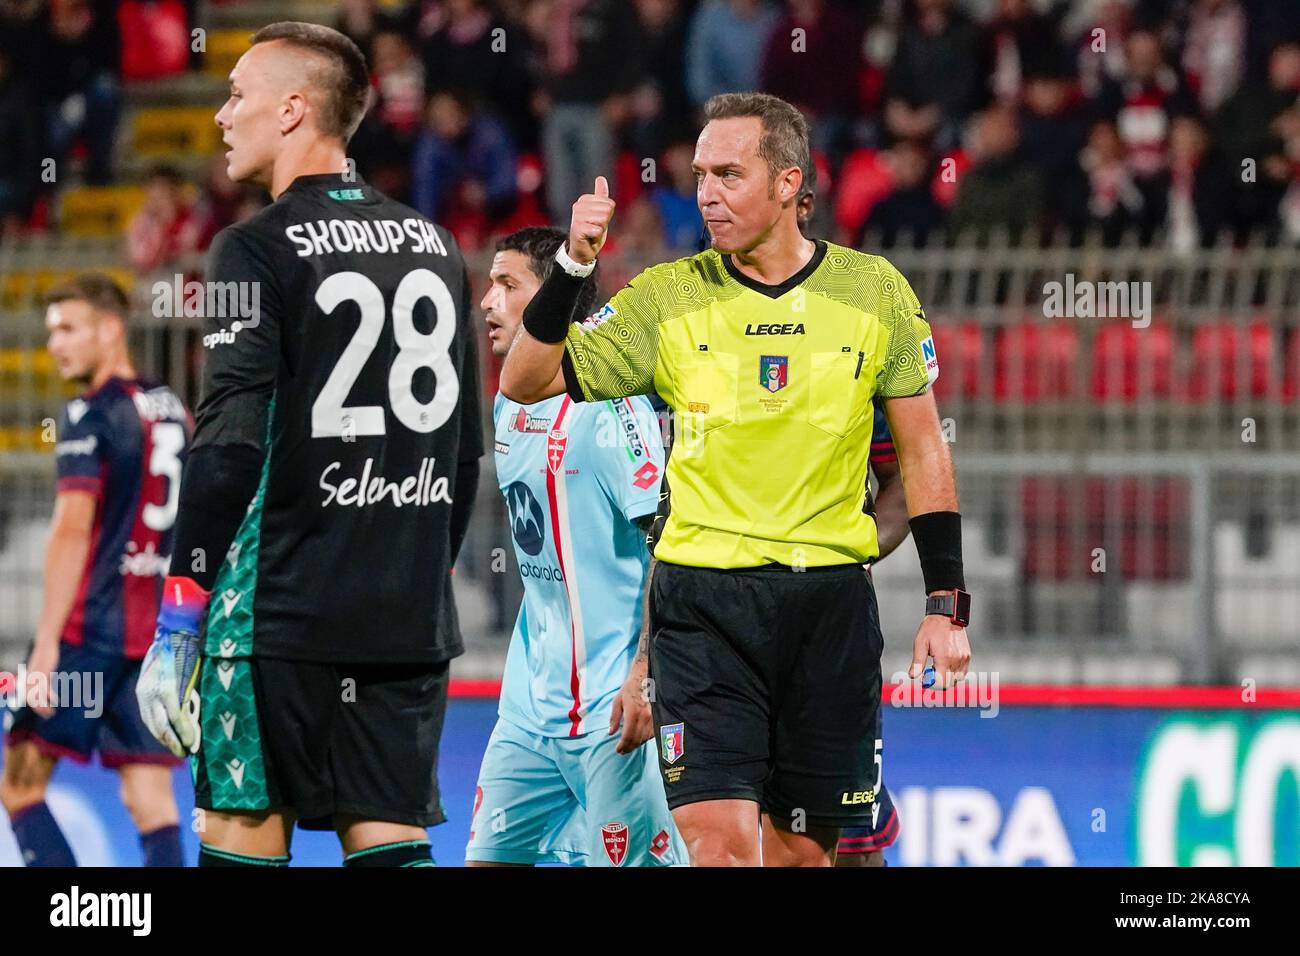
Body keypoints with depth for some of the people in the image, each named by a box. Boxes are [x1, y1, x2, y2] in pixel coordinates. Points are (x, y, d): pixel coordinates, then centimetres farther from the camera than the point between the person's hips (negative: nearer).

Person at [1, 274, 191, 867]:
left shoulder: (90, 417, -8)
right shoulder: (174, 413, 15)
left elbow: (72, 528, -16)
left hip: (89, 628, -7)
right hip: (158, 632, 7)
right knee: (151, 798, 3)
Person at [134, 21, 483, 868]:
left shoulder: (259, 250, -8)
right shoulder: (434, 245, 11)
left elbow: (230, 447, -14)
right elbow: (466, 447, 15)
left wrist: (177, 620, -10)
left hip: (281, 608, -6)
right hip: (412, 619, 6)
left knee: (242, 834, 0)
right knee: (391, 840, 6)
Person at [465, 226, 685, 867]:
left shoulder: (607, 401, -13)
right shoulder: (509, 408, 13)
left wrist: (646, 677, -21)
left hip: (609, 704, -9)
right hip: (531, 705, 9)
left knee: (636, 861, -7)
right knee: (489, 857, 6)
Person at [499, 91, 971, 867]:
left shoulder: (875, 292, 2)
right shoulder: (668, 298, 0)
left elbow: (923, 450, 8)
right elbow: (525, 382, 0)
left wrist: (946, 605, 3)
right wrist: (573, 265, -15)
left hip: (831, 600, 1)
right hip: (704, 601, -1)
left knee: (804, 849, 7)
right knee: (721, 841, -15)